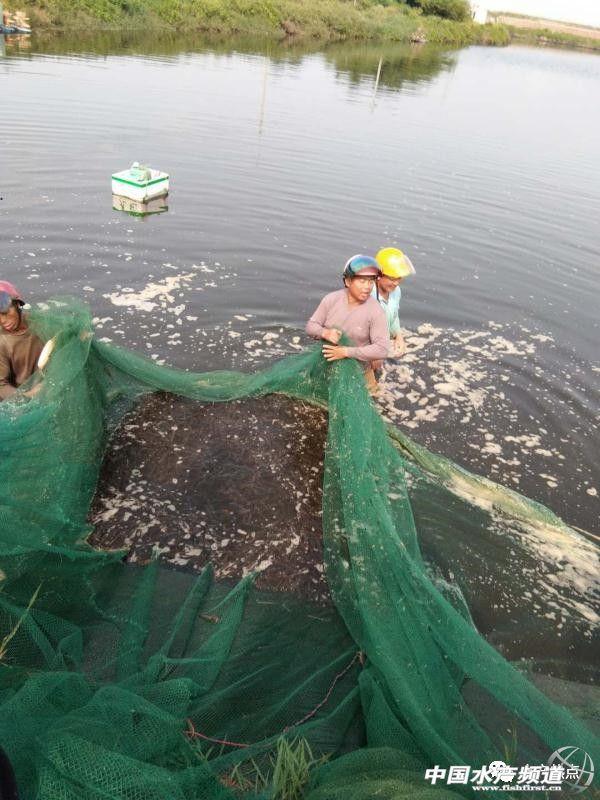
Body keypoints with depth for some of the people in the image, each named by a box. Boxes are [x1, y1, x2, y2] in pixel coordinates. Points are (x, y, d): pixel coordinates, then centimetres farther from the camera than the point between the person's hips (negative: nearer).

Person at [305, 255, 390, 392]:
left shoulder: (375, 311, -22)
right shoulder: (331, 299, -13)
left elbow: (382, 349, -26)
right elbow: (311, 326, -6)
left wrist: (346, 352, -31)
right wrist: (325, 333, -29)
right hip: (327, 364, 2)